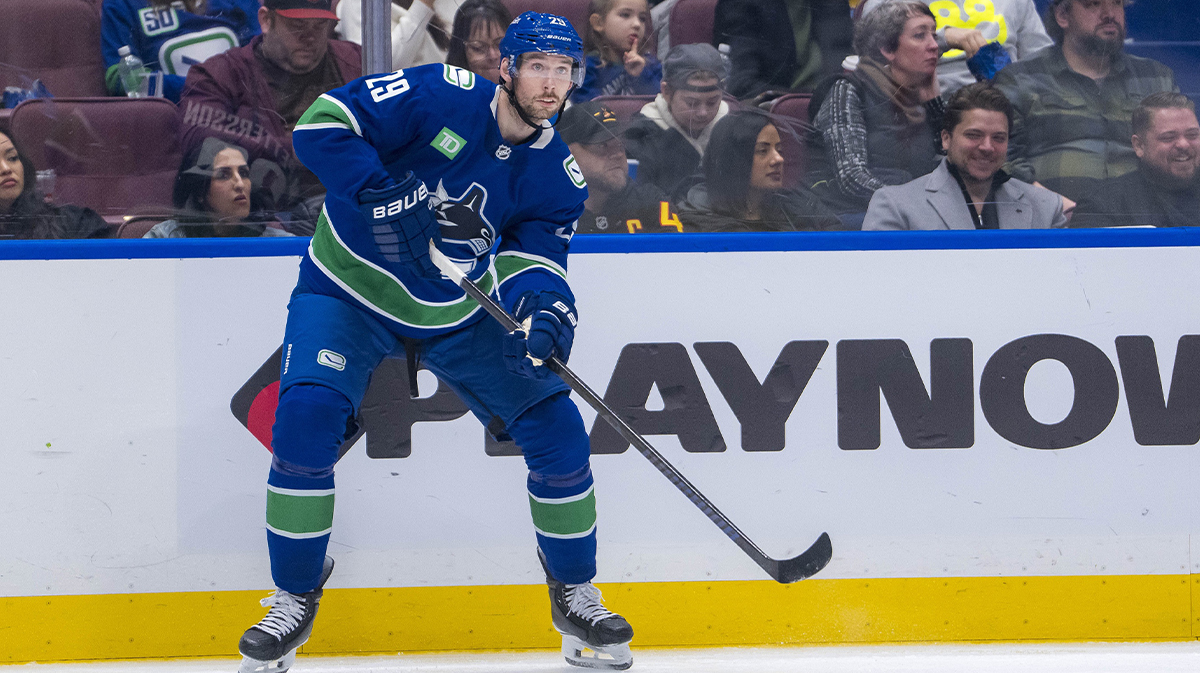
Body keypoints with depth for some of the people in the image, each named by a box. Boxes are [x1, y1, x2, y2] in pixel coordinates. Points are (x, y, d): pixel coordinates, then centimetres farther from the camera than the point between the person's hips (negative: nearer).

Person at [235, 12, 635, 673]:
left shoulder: (557, 175, -5)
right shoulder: (439, 97, -20)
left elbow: (529, 258, -12)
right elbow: (323, 124, -25)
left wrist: (543, 304, -35)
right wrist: (392, 200, -36)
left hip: (457, 315, 4)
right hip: (349, 292, -4)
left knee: (556, 427, -5)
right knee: (304, 418, -25)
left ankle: (575, 597, 13)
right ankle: (295, 599, -8)